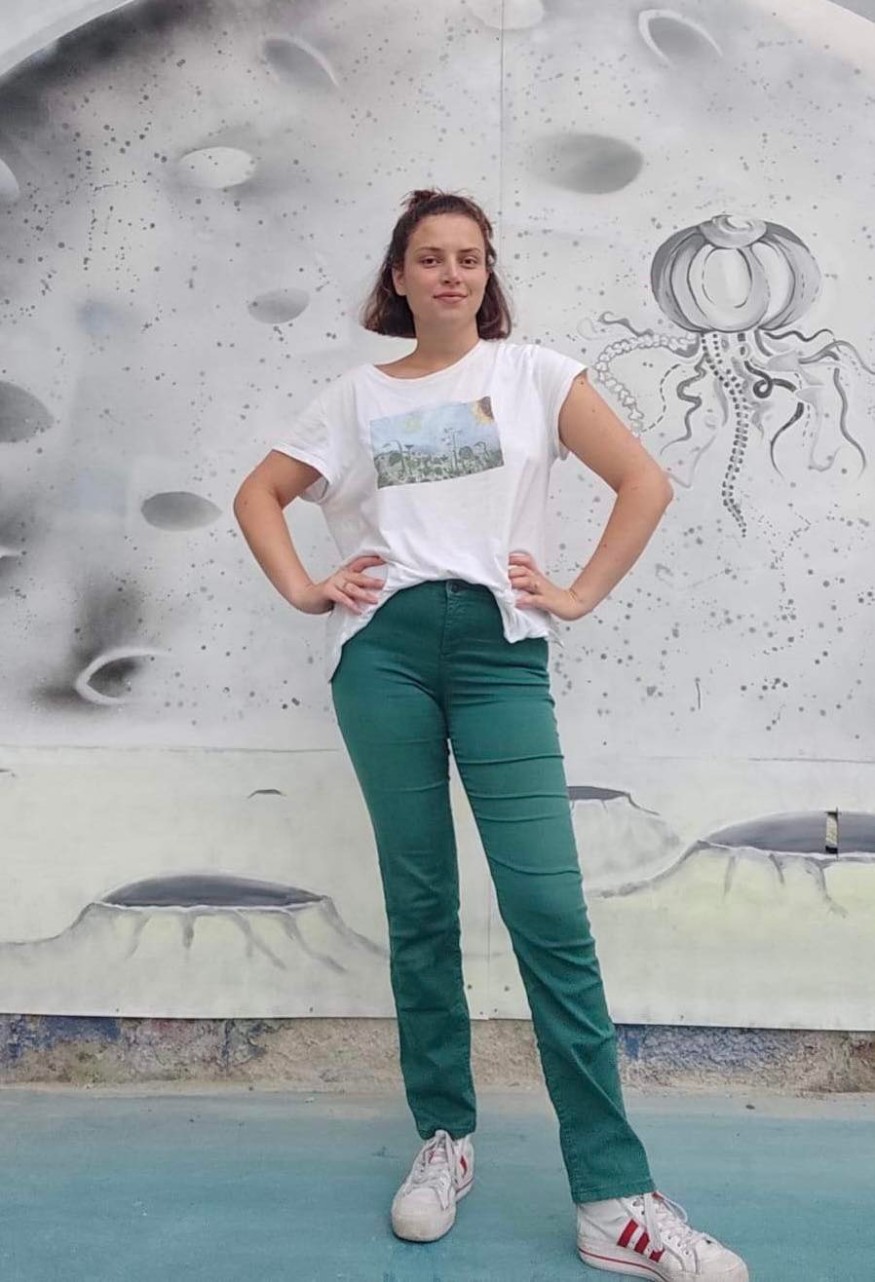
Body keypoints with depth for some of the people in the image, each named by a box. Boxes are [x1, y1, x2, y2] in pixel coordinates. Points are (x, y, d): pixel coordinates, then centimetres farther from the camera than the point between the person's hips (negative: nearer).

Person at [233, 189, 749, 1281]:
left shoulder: (533, 373, 10)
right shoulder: (358, 395, 16)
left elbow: (644, 481, 5)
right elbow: (258, 493, 19)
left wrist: (580, 595, -1)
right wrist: (302, 589, 5)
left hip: (498, 647, -2)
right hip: (383, 649, 2)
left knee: (550, 913, -7)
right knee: (419, 906, 6)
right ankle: (443, 1140, 22)